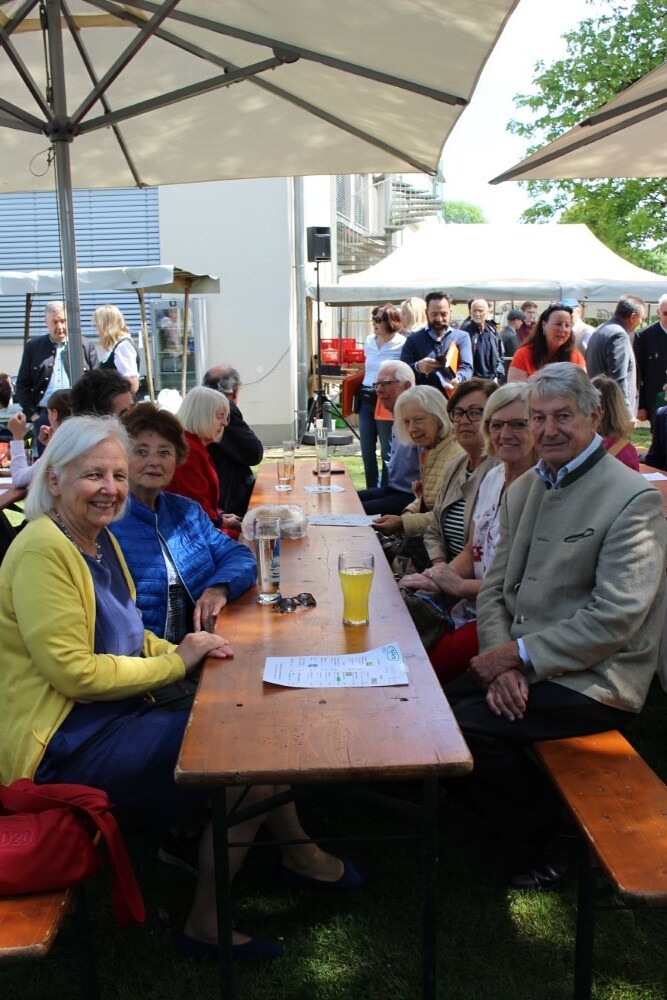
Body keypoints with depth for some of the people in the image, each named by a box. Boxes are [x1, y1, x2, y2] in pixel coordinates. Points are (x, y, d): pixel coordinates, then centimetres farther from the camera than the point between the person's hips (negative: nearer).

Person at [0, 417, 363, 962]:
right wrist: (176, 663, -15)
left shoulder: (101, 541, 9)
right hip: (64, 747, -9)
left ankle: (299, 854, 26)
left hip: (113, 718, 9)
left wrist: (180, 650, -2)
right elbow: (75, 672, -23)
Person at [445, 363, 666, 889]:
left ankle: (550, 841, 7)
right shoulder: (524, 489, 9)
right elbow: (494, 589, 8)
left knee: (461, 727, -20)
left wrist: (520, 655, -18)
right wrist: (502, 660, -10)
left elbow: (614, 619, -20)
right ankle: (528, 826, 16)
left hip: (591, 678, -7)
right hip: (521, 662, 7)